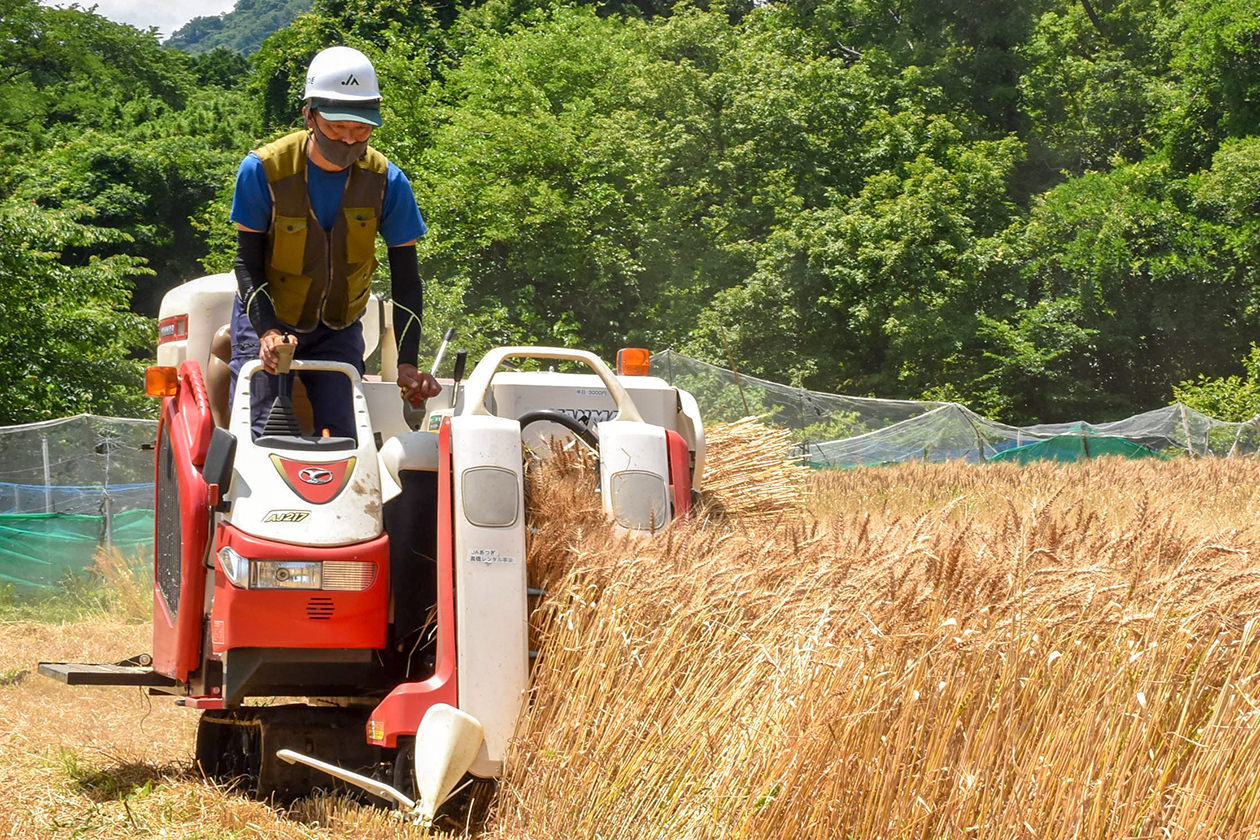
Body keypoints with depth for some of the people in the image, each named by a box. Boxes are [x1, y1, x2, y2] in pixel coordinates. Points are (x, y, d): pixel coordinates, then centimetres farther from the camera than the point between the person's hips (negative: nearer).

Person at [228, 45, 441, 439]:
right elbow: (248, 262, -13)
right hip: (265, 319, -2)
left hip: (339, 331, 2)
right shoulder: (263, 169, -18)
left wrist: (407, 362, -16)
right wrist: (267, 331, -30)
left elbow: (406, 278, -7)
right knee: (259, 433, -15)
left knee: (342, 436, -12)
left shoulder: (387, 181, -13)